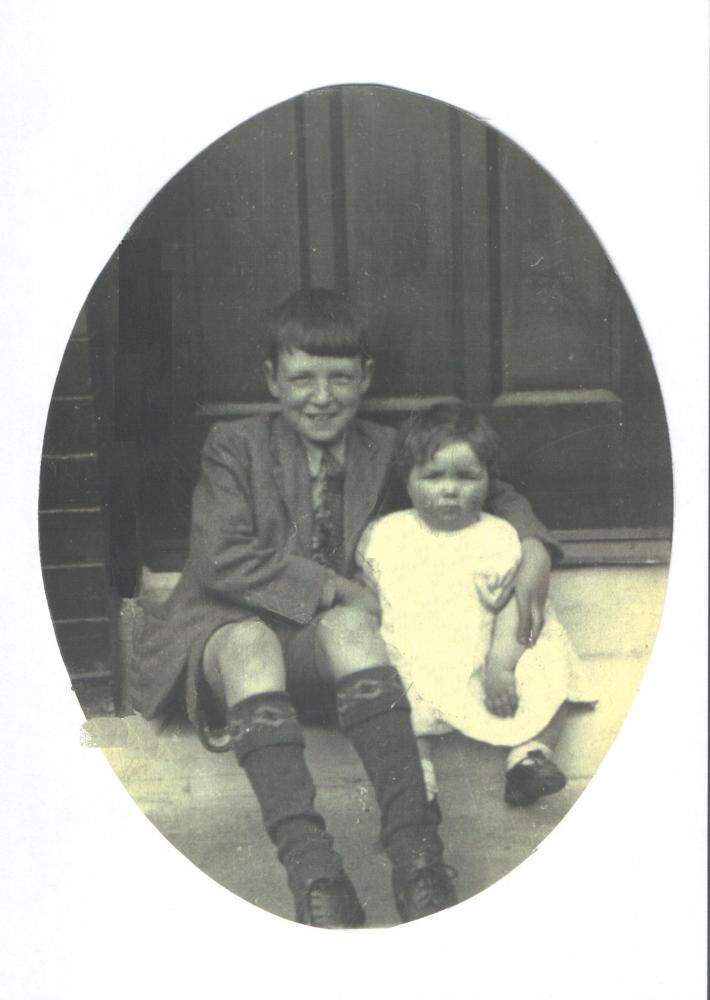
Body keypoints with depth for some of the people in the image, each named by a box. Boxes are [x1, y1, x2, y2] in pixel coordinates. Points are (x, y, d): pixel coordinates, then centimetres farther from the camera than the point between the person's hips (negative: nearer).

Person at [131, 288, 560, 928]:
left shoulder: (382, 454, 14)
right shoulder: (235, 447, 5)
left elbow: (488, 490, 22)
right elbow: (224, 562, -9)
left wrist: (535, 550, 1)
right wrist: (334, 588, -14)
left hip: (324, 647, 2)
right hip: (225, 633, -2)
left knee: (348, 626, -34)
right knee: (249, 640, -38)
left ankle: (414, 844, -46)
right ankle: (310, 866, -50)